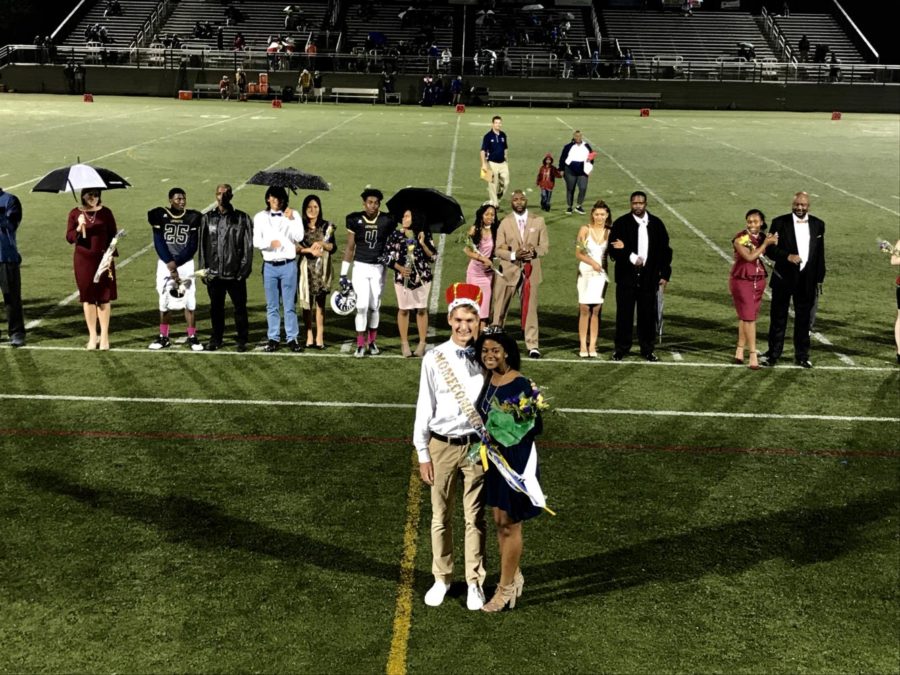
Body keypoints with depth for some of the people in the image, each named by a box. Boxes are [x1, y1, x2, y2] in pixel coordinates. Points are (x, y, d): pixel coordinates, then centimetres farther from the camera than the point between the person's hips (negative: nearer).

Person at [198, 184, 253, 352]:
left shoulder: (242, 219, 1)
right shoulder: (207, 218, 8)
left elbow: (248, 246, 0)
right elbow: (202, 245, 10)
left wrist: (244, 269, -6)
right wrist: (204, 268, 3)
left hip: (235, 274, -2)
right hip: (214, 273, 2)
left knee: (240, 308, 3)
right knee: (216, 308, 11)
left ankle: (242, 340, 15)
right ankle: (216, 339, 23)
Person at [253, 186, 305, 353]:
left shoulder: (292, 215, 4)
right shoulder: (260, 217, 7)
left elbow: (299, 237, -7)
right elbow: (256, 241, 1)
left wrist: (290, 219, -16)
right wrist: (270, 243, -17)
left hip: (288, 264, -2)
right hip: (269, 265, 2)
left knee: (290, 305, 1)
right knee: (272, 306, 8)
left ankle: (292, 338, 7)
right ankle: (273, 338, 15)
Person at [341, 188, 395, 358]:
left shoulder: (386, 221, -2)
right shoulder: (355, 220, -3)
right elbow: (350, 248, 3)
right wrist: (343, 274, 3)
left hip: (378, 268, 1)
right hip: (360, 267, -1)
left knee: (375, 306, 7)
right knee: (362, 305, -8)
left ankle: (372, 342, 20)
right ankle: (360, 345, -1)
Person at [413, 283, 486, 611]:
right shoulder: (434, 359, -4)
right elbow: (424, 408, 1)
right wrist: (423, 454, 0)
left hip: (477, 446, 0)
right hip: (442, 445, 0)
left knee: (475, 517, 9)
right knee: (441, 517, 12)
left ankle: (475, 582, 22)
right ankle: (442, 578, 28)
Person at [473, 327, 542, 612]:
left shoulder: (521, 385, -17)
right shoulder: (487, 381, 4)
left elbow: (536, 426, -16)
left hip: (515, 460, -7)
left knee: (509, 525, 4)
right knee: (499, 522, 16)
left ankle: (505, 588, 16)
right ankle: (514, 576, 34)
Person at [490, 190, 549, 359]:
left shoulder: (538, 221, 6)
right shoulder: (505, 223, 4)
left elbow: (545, 247, 5)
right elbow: (498, 250, 0)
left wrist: (534, 251, -17)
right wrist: (514, 255, -18)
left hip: (530, 271, 0)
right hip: (508, 271, 0)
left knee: (530, 309, 1)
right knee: (500, 310, 5)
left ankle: (532, 345, 8)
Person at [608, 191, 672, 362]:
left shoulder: (656, 224, 6)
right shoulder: (621, 223, -1)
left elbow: (665, 250, 9)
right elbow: (613, 248, -6)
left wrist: (665, 274, 4)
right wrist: (631, 257, -18)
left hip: (649, 277, 2)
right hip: (626, 276, -2)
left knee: (648, 314, 6)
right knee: (624, 314, 3)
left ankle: (647, 349, 16)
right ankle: (621, 348, 13)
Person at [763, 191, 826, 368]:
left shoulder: (818, 225, 6)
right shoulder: (780, 223, -3)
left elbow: (820, 254, 9)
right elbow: (770, 249, -6)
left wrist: (820, 278, 6)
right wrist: (787, 256, -23)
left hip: (807, 280, 2)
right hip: (783, 279, -2)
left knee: (803, 319, 9)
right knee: (778, 318, 5)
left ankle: (802, 355, 20)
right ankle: (773, 354, 14)